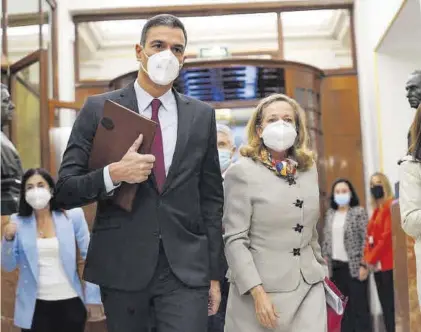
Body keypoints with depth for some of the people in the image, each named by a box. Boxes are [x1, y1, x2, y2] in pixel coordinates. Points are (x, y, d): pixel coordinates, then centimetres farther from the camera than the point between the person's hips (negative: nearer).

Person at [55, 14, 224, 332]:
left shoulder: (202, 115, 7)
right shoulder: (98, 109, 0)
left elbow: (211, 198, 9)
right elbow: (65, 189, -1)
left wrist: (214, 272, 7)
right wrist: (112, 174, -20)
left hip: (186, 268, 1)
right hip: (121, 267, -1)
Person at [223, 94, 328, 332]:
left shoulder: (309, 168, 9)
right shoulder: (243, 171, -7)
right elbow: (234, 239, -12)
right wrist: (257, 292, -18)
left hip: (309, 287, 4)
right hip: (263, 289, -4)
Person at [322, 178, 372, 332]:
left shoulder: (359, 212, -4)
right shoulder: (330, 214, 12)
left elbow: (366, 240, -9)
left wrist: (363, 265, -15)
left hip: (354, 266, -5)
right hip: (336, 267, 5)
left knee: (359, 305, -2)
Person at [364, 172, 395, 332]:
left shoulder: (391, 205, -9)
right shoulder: (376, 209, 18)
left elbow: (387, 235, -16)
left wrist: (372, 258, -11)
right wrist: (368, 257, 4)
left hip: (388, 263, -9)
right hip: (378, 264, 9)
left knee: (392, 304, -7)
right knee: (385, 304, 11)